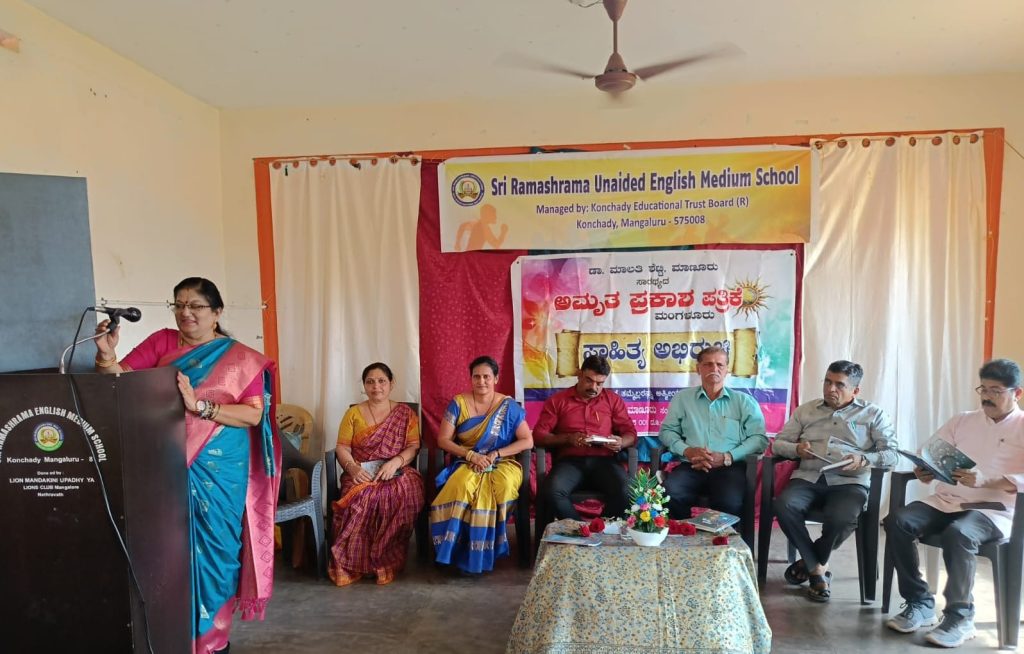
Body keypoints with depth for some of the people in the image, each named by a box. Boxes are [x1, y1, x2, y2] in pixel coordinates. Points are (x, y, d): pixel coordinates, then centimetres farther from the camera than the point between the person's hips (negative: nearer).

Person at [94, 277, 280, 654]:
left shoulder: (241, 358, 0)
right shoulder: (162, 342, 7)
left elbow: (254, 414, -8)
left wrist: (199, 406, -18)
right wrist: (106, 355, -24)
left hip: (219, 471, -2)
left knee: (212, 548, 4)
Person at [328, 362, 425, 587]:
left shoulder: (405, 413, 13)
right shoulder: (353, 413, 15)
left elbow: (413, 446, 3)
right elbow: (342, 448, 7)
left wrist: (394, 463, -16)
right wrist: (353, 468, -14)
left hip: (397, 472, 0)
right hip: (362, 473, 0)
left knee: (401, 494, -36)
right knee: (361, 497, -36)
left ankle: (387, 560, -22)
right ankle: (352, 564, -22)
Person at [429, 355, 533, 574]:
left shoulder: (508, 406, 1)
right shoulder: (458, 403, 3)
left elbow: (527, 441, -3)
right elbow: (443, 439, -1)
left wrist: (496, 454, -15)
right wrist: (470, 455, -16)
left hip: (503, 463, 0)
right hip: (467, 463, 0)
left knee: (502, 486, -36)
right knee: (462, 486, -36)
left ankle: (480, 553, -21)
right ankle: (461, 549, -25)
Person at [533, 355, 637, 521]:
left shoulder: (613, 400, 17)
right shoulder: (557, 400, 11)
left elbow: (630, 433, 14)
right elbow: (538, 435, 5)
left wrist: (621, 442, -10)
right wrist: (568, 439, -12)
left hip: (604, 460, 1)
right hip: (570, 461, -1)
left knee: (625, 491, -31)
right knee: (551, 492, -33)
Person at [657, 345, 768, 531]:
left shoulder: (744, 401, 13)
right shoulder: (682, 398, 18)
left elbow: (759, 438, 5)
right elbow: (667, 431, 15)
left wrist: (726, 457, -9)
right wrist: (687, 450, -6)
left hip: (730, 467, -1)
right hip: (692, 466, 1)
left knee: (730, 502, -34)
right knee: (671, 492, -31)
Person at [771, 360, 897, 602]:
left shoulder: (873, 415, 15)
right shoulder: (806, 410, 21)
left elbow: (892, 454, 4)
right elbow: (778, 443, 17)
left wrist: (864, 460, -16)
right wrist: (796, 449, -6)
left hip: (849, 482, -2)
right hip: (808, 478, 2)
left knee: (842, 518, -35)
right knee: (784, 505, -31)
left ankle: (810, 562, -3)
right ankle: (818, 568, -10)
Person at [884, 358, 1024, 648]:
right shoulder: (962, 421, 19)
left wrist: (985, 481, -25)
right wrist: (924, 470, -10)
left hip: (994, 509, -5)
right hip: (946, 501, 5)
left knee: (958, 534, -36)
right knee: (898, 521, -22)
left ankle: (960, 616, -16)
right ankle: (920, 604, -10)